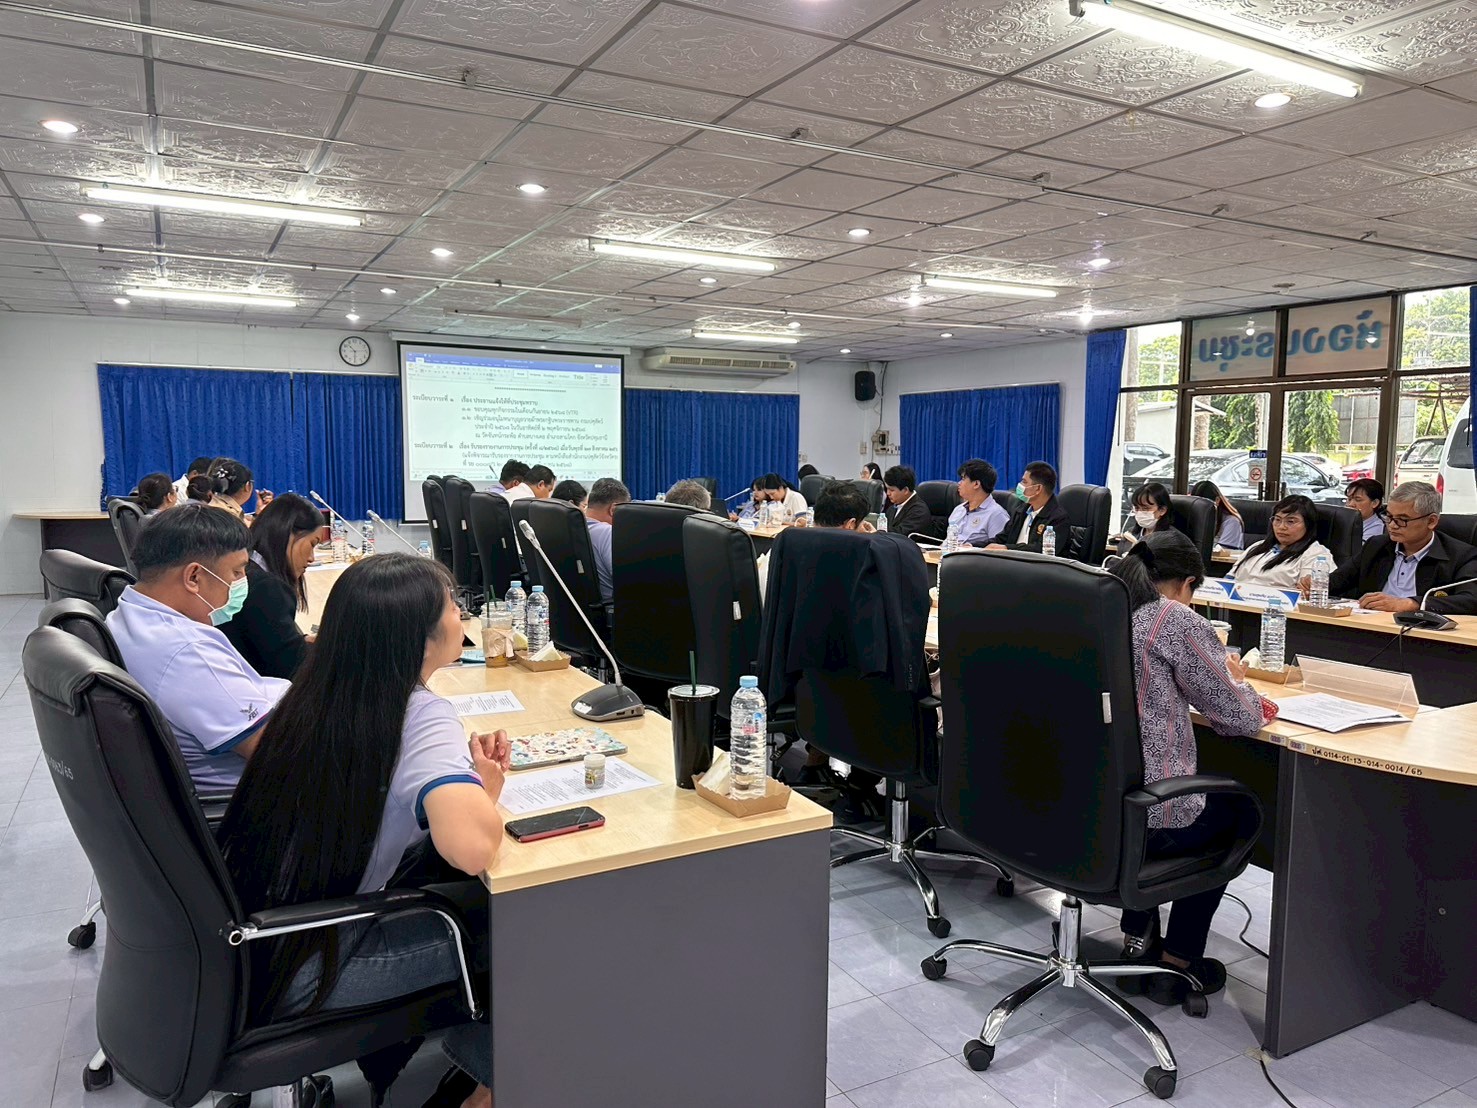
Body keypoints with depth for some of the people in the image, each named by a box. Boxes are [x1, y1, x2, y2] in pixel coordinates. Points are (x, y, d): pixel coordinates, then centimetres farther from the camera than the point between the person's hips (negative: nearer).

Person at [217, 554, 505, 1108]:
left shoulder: (318, 694, -3)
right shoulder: (419, 716, -25)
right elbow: (471, 848, -40)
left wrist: (465, 770, 0)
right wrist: (486, 790, -17)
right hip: (296, 977, -7)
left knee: (471, 893, 16)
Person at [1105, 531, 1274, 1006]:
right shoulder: (1178, 622, -12)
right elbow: (1238, 716, -4)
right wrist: (1235, 679, 17)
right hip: (1139, 816, -6)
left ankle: (1137, 944, 37)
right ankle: (1177, 963, 30)